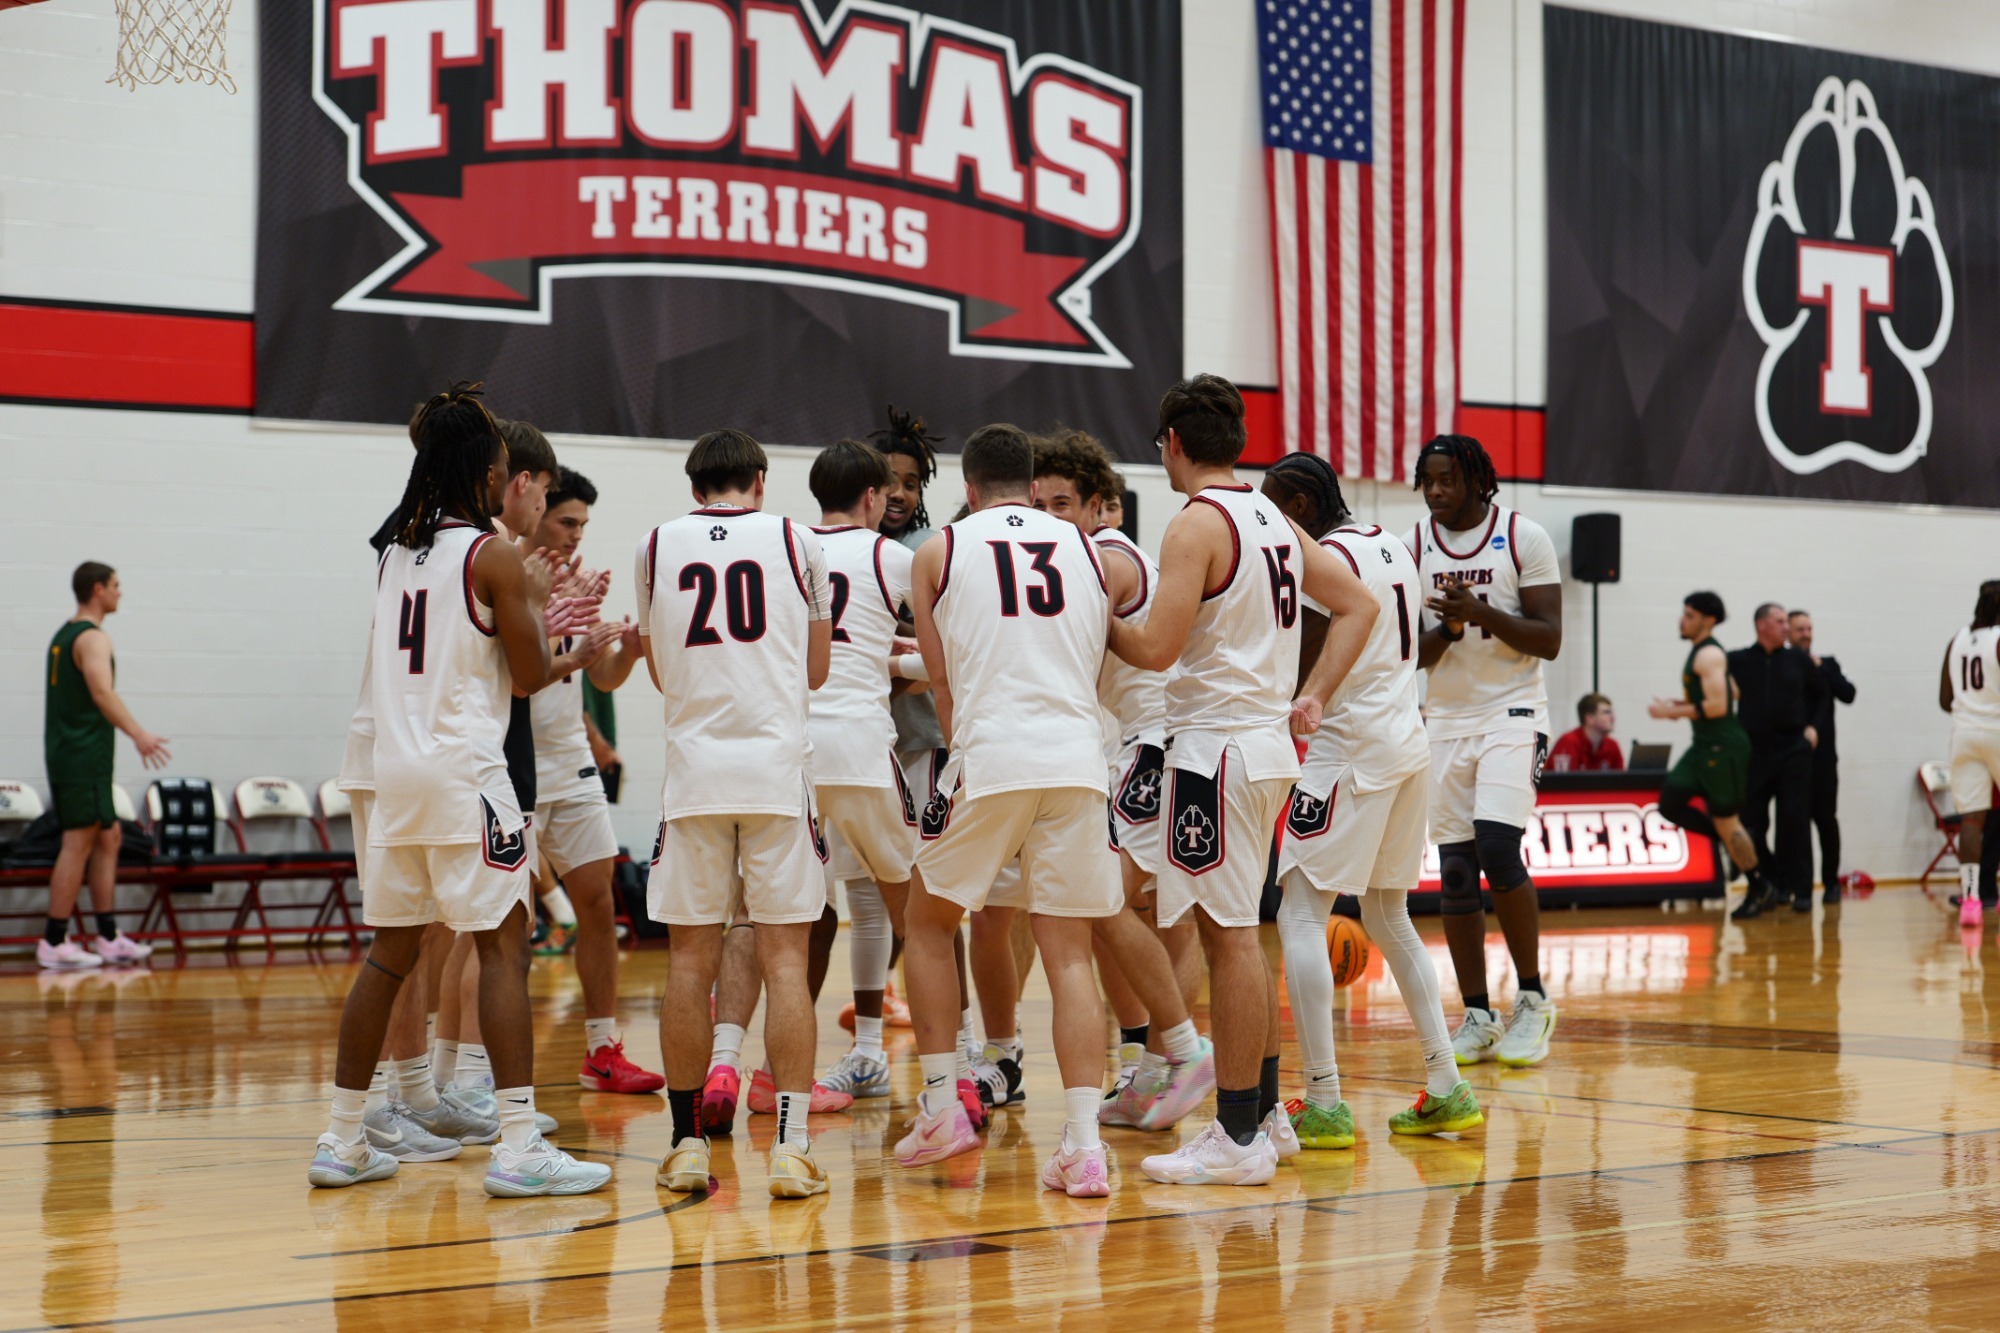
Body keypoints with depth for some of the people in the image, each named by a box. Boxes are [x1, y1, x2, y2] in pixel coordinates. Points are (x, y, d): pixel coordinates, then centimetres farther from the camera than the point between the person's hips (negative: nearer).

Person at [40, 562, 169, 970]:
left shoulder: (64, 635, 17)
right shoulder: (92, 638, -13)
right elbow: (102, 693, -28)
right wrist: (139, 735, -36)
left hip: (66, 753, 10)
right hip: (84, 756, -10)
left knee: (108, 837, 12)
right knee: (78, 843, -7)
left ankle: (108, 938, 12)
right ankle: (54, 944, -6)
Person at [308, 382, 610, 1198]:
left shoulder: (395, 554, 13)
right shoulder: (493, 557, -8)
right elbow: (530, 675, -4)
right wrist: (536, 599, 14)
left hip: (396, 765, 7)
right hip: (464, 770, -7)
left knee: (389, 953, 12)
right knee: (503, 947, -6)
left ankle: (343, 1142, 15)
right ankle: (518, 1147, -11)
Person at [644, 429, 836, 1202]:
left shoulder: (658, 546, 7)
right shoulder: (794, 541, 5)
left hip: (694, 767, 1)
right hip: (777, 764, -1)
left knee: (690, 960, 7)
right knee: (784, 959, 0)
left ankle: (687, 1144, 11)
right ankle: (790, 1147, -4)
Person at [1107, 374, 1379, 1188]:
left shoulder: (1197, 524, -14)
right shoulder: (1273, 520, 13)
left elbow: (1157, 649, -22)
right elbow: (1358, 605, 18)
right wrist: (1314, 699, 14)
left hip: (1218, 746, -9)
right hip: (1268, 740, 9)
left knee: (1229, 937, -6)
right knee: (1237, 935, 18)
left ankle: (1238, 1137, -4)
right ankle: (1263, 1111, 24)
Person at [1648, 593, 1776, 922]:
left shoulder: (1709, 655, -16)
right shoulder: (1700, 652, 14)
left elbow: (1717, 706, -24)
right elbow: (1731, 693, 25)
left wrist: (1673, 711, -18)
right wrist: (1682, 705, 15)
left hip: (1723, 746, -10)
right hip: (1705, 745, 10)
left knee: (1725, 820, -1)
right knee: (1670, 802, 3)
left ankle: (1758, 888, 12)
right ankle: (1730, 841, 14)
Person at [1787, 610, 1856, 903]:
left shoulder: (1827, 665, 12)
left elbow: (1847, 694, -2)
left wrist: (1820, 668, -8)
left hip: (1822, 756, 1)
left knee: (1825, 819, 0)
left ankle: (1831, 882, 8)